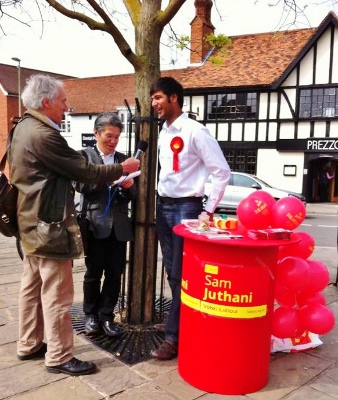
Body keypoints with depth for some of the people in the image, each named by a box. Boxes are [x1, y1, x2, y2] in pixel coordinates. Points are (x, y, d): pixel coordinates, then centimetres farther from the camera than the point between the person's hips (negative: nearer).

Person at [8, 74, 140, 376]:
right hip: (49, 225, -11)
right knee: (57, 293, -1)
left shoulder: (24, 128, 12)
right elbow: (84, 170, -17)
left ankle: (29, 345, 30)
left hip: (33, 222, 11)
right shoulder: (42, 134, -21)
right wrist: (122, 169, -4)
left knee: (33, 287, 17)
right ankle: (59, 357, 11)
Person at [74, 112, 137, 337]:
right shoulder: (85, 156, 1)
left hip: (119, 225, 4)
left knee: (115, 273, 7)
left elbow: (133, 195, 11)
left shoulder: (123, 159, 13)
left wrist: (129, 186, -12)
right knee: (93, 273, 9)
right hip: (96, 224, -3)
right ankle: (91, 315, 24)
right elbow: (81, 184, -13)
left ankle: (107, 316, 20)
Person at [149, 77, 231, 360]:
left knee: (181, 275, -2)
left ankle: (174, 337, 8)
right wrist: (161, 202, 13)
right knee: (172, 273, 13)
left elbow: (222, 172, -12)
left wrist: (209, 210, -10)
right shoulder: (164, 133, 12)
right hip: (164, 206, 8)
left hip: (186, 208, -8)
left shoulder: (195, 132, -12)